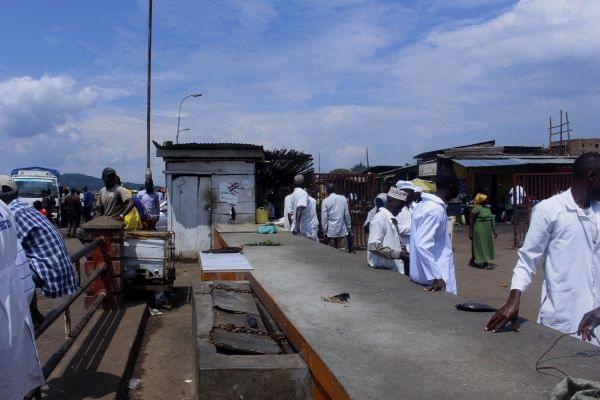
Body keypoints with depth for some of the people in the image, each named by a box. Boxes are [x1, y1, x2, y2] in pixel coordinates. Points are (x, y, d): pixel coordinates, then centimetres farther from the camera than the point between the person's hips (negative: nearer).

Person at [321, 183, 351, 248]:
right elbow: (347, 215, 3)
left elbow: (324, 218, -7)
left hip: (331, 231, -3)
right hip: (342, 230, 3)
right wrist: (349, 228, 10)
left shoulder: (325, 201, -6)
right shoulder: (343, 199, 2)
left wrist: (325, 232, -2)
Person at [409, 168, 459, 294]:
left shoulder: (425, 205, 11)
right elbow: (423, 245, -26)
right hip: (435, 278, -10)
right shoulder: (435, 210, -18)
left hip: (426, 273, 10)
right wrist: (436, 277, -27)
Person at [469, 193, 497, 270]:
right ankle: (481, 263, 0)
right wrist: (470, 233, -15)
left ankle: (484, 262, 22)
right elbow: (471, 222, -13)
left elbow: (491, 220, 18)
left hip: (487, 231, 9)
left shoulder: (487, 208, 12)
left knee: (487, 246, 12)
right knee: (480, 246, -4)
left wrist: (494, 231, 16)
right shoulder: (476, 209, -13)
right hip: (479, 231, -9)